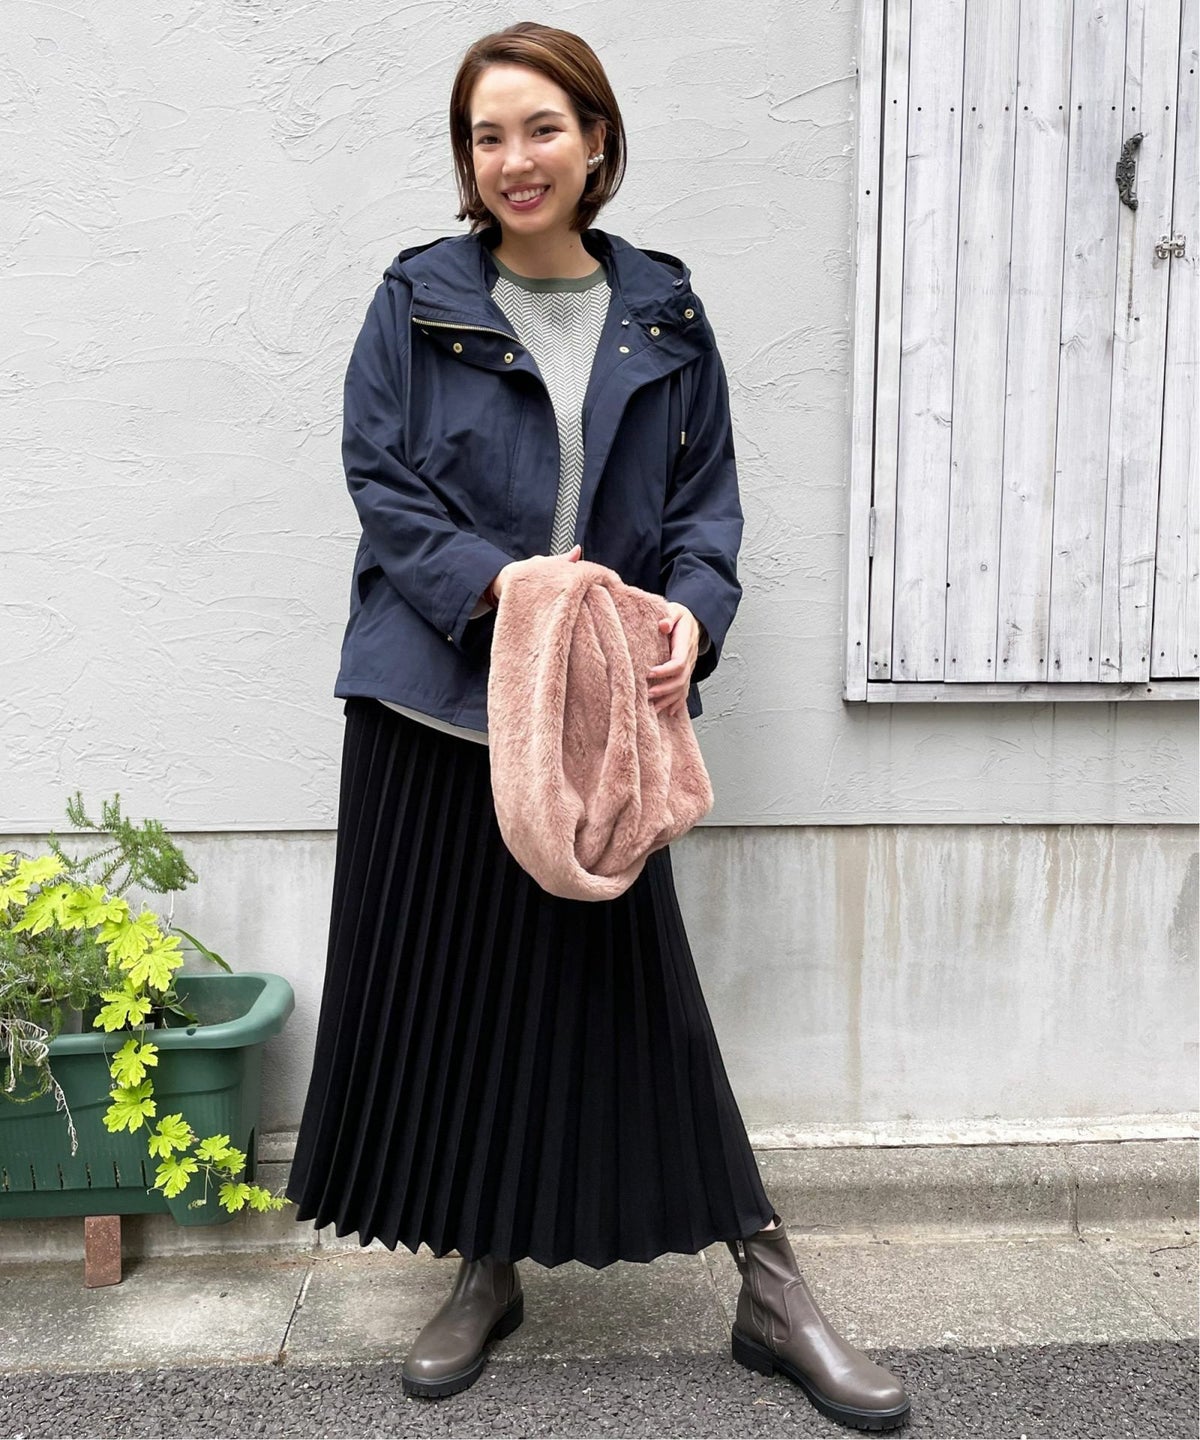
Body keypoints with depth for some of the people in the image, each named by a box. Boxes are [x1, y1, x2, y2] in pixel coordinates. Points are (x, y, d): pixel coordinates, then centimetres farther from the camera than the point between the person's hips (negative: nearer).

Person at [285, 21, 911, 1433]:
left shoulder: (664, 319, 8)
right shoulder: (417, 302, 3)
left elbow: (707, 505, 7)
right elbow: (379, 481, -2)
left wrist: (690, 612, -14)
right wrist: (497, 580, -18)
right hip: (432, 701, 0)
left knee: (630, 983, 2)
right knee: (446, 983, 7)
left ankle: (770, 1289, 18)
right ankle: (482, 1271, 29)